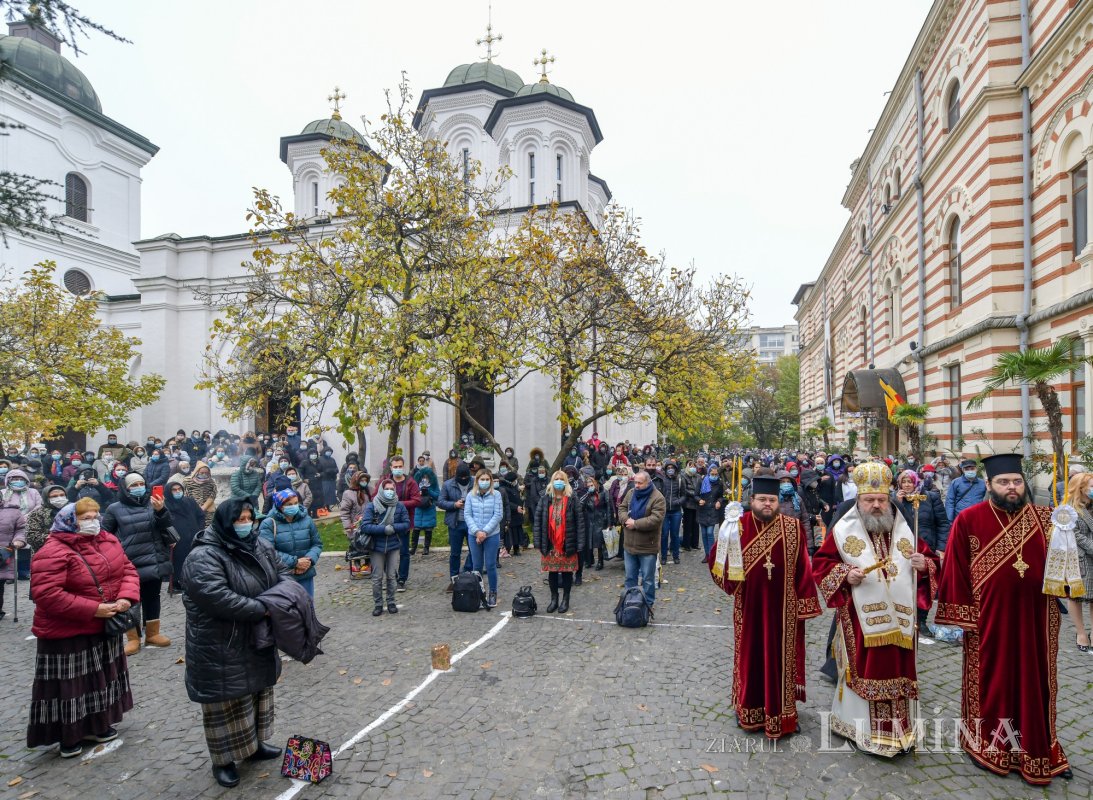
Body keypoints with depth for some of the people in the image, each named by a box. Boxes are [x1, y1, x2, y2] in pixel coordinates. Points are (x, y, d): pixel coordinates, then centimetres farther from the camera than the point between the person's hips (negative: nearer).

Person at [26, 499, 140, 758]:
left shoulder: (108, 542, 0)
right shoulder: (53, 552, -21)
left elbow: (127, 570, 4)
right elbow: (45, 594, -26)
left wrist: (126, 597, -15)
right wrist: (92, 609, -26)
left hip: (105, 627, 7)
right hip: (66, 634, -7)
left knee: (100, 679, 18)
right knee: (70, 685, 5)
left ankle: (97, 725, 34)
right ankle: (69, 735, 22)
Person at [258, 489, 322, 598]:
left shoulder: (307, 520, 2)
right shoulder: (269, 524, -10)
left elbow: (317, 544, 8)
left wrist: (310, 559, -12)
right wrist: (294, 562, -20)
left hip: (306, 575, 4)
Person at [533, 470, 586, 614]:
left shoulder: (572, 499, -4)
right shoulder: (545, 499, 2)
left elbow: (579, 521, -6)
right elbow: (538, 520, 2)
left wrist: (580, 543, -11)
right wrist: (538, 542, -4)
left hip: (567, 543, -2)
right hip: (550, 544, 2)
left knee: (567, 572, 8)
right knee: (552, 572, 10)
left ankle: (565, 599, 22)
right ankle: (554, 599, 24)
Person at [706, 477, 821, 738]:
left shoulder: (793, 528, -6)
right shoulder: (738, 527, -6)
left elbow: (803, 570, -3)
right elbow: (717, 562, -11)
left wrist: (804, 604, -5)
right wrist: (726, 536, -29)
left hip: (782, 608, 0)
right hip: (749, 607, 1)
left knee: (780, 658, 10)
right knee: (749, 655, 13)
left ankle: (780, 713, 27)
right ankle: (749, 709, 31)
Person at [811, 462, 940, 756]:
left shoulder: (904, 531, 7)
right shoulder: (843, 531, -3)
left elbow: (932, 560, 12)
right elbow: (820, 563, -2)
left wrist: (925, 564, -10)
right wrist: (845, 574, -18)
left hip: (899, 619, 4)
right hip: (861, 619, -3)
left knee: (897, 671, 11)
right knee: (865, 671, 3)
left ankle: (899, 727, 26)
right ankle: (865, 727, 17)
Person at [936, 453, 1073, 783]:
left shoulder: (1045, 518, 1)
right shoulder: (968, 520, -9)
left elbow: (1062, 558, 10)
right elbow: (956, 571, -7)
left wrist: (1062, 576, -13)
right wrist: (962, 616, -8)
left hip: (1034, 620, 3)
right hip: (988, 619, -3)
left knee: (1033, 683, 15)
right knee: (990, 682, 11)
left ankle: (1036, 748, 32)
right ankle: (987, 743, 29)